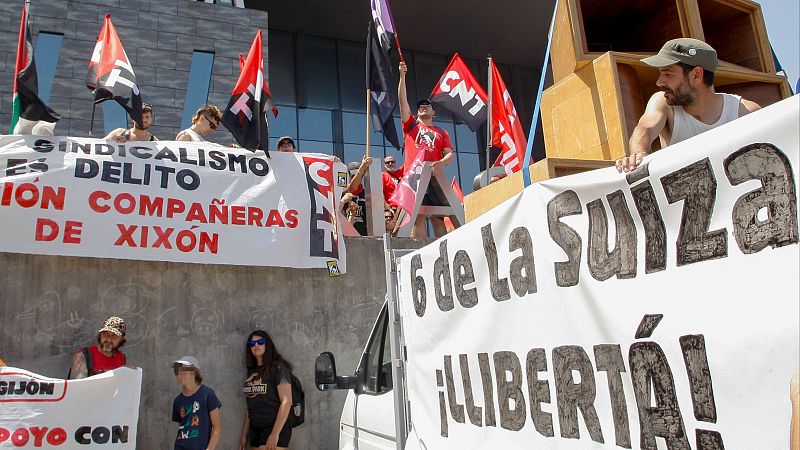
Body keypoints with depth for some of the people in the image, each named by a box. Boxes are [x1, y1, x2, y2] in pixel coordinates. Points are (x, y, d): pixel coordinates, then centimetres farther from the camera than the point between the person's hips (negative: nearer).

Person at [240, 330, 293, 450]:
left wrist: (275, 433, -19)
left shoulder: (278, 367, -7)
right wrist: (244, 435, 15)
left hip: (274, 428, -7)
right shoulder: (251, 371, 13)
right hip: (255, 430, 7)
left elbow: (286, 401, -15)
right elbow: (250, 405, 17)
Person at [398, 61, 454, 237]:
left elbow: (450, 154, 10)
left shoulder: (442, 133, 22)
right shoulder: (411, 125, 21)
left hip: (434, 176, 1)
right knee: (418, 216, -11)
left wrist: (441, 163, -13)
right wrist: (402, 76, 5)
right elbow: (403, 100, 12)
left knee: (438, 218, -3)